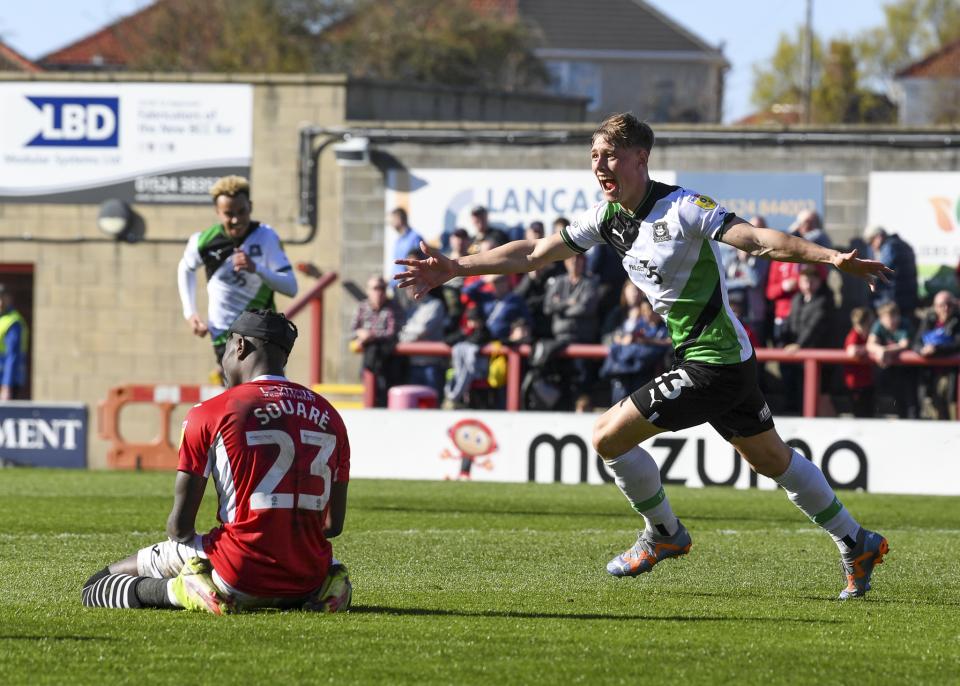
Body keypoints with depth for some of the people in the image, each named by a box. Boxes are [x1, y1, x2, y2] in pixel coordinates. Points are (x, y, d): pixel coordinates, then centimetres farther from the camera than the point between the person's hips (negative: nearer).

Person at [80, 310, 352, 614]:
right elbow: (333, 525, 14)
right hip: (309, 576, 4)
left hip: (243, 576, -4)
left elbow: (180, 526, -2)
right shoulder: (328, 416, 9)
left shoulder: (211, 414, -4)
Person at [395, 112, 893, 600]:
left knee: (608, 437, -4)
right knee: (772, 459, 19)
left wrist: (833, 258, -38)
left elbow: (758, 239, -26)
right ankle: (856, 544, 30)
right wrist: (456, 268, 9)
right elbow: (534, 253, 11)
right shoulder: (608, 216, 5)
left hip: (711, 366, -9)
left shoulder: (681, 209, -19)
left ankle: (664, 534, 16)